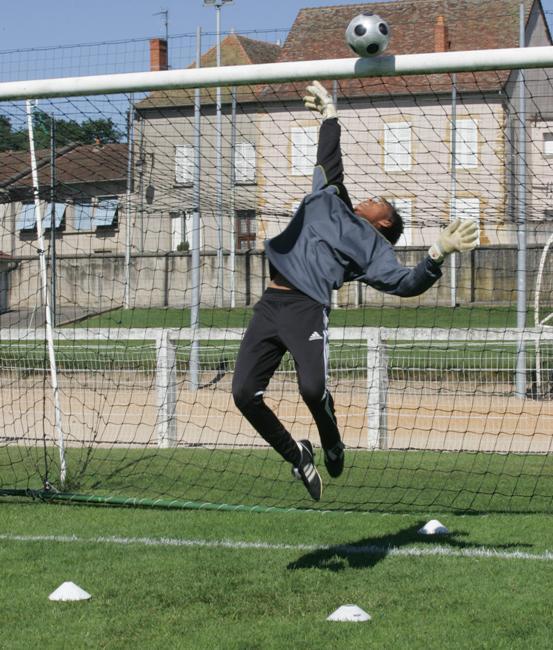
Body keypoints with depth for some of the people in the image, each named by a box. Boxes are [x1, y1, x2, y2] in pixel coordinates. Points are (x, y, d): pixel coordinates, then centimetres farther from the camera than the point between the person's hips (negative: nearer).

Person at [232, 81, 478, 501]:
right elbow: (329, 160, 36)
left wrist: (438, 254, -14)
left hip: (307, 308, -5)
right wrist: (330, 115, 37)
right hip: (269, 306, 5)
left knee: (313, 387, -26)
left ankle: (333, 445, 7)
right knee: (244, 393, -6)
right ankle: (297, 455, 15)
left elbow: (405, 283, -1)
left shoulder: (372, 247, 12)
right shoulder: (331, 201, 26)